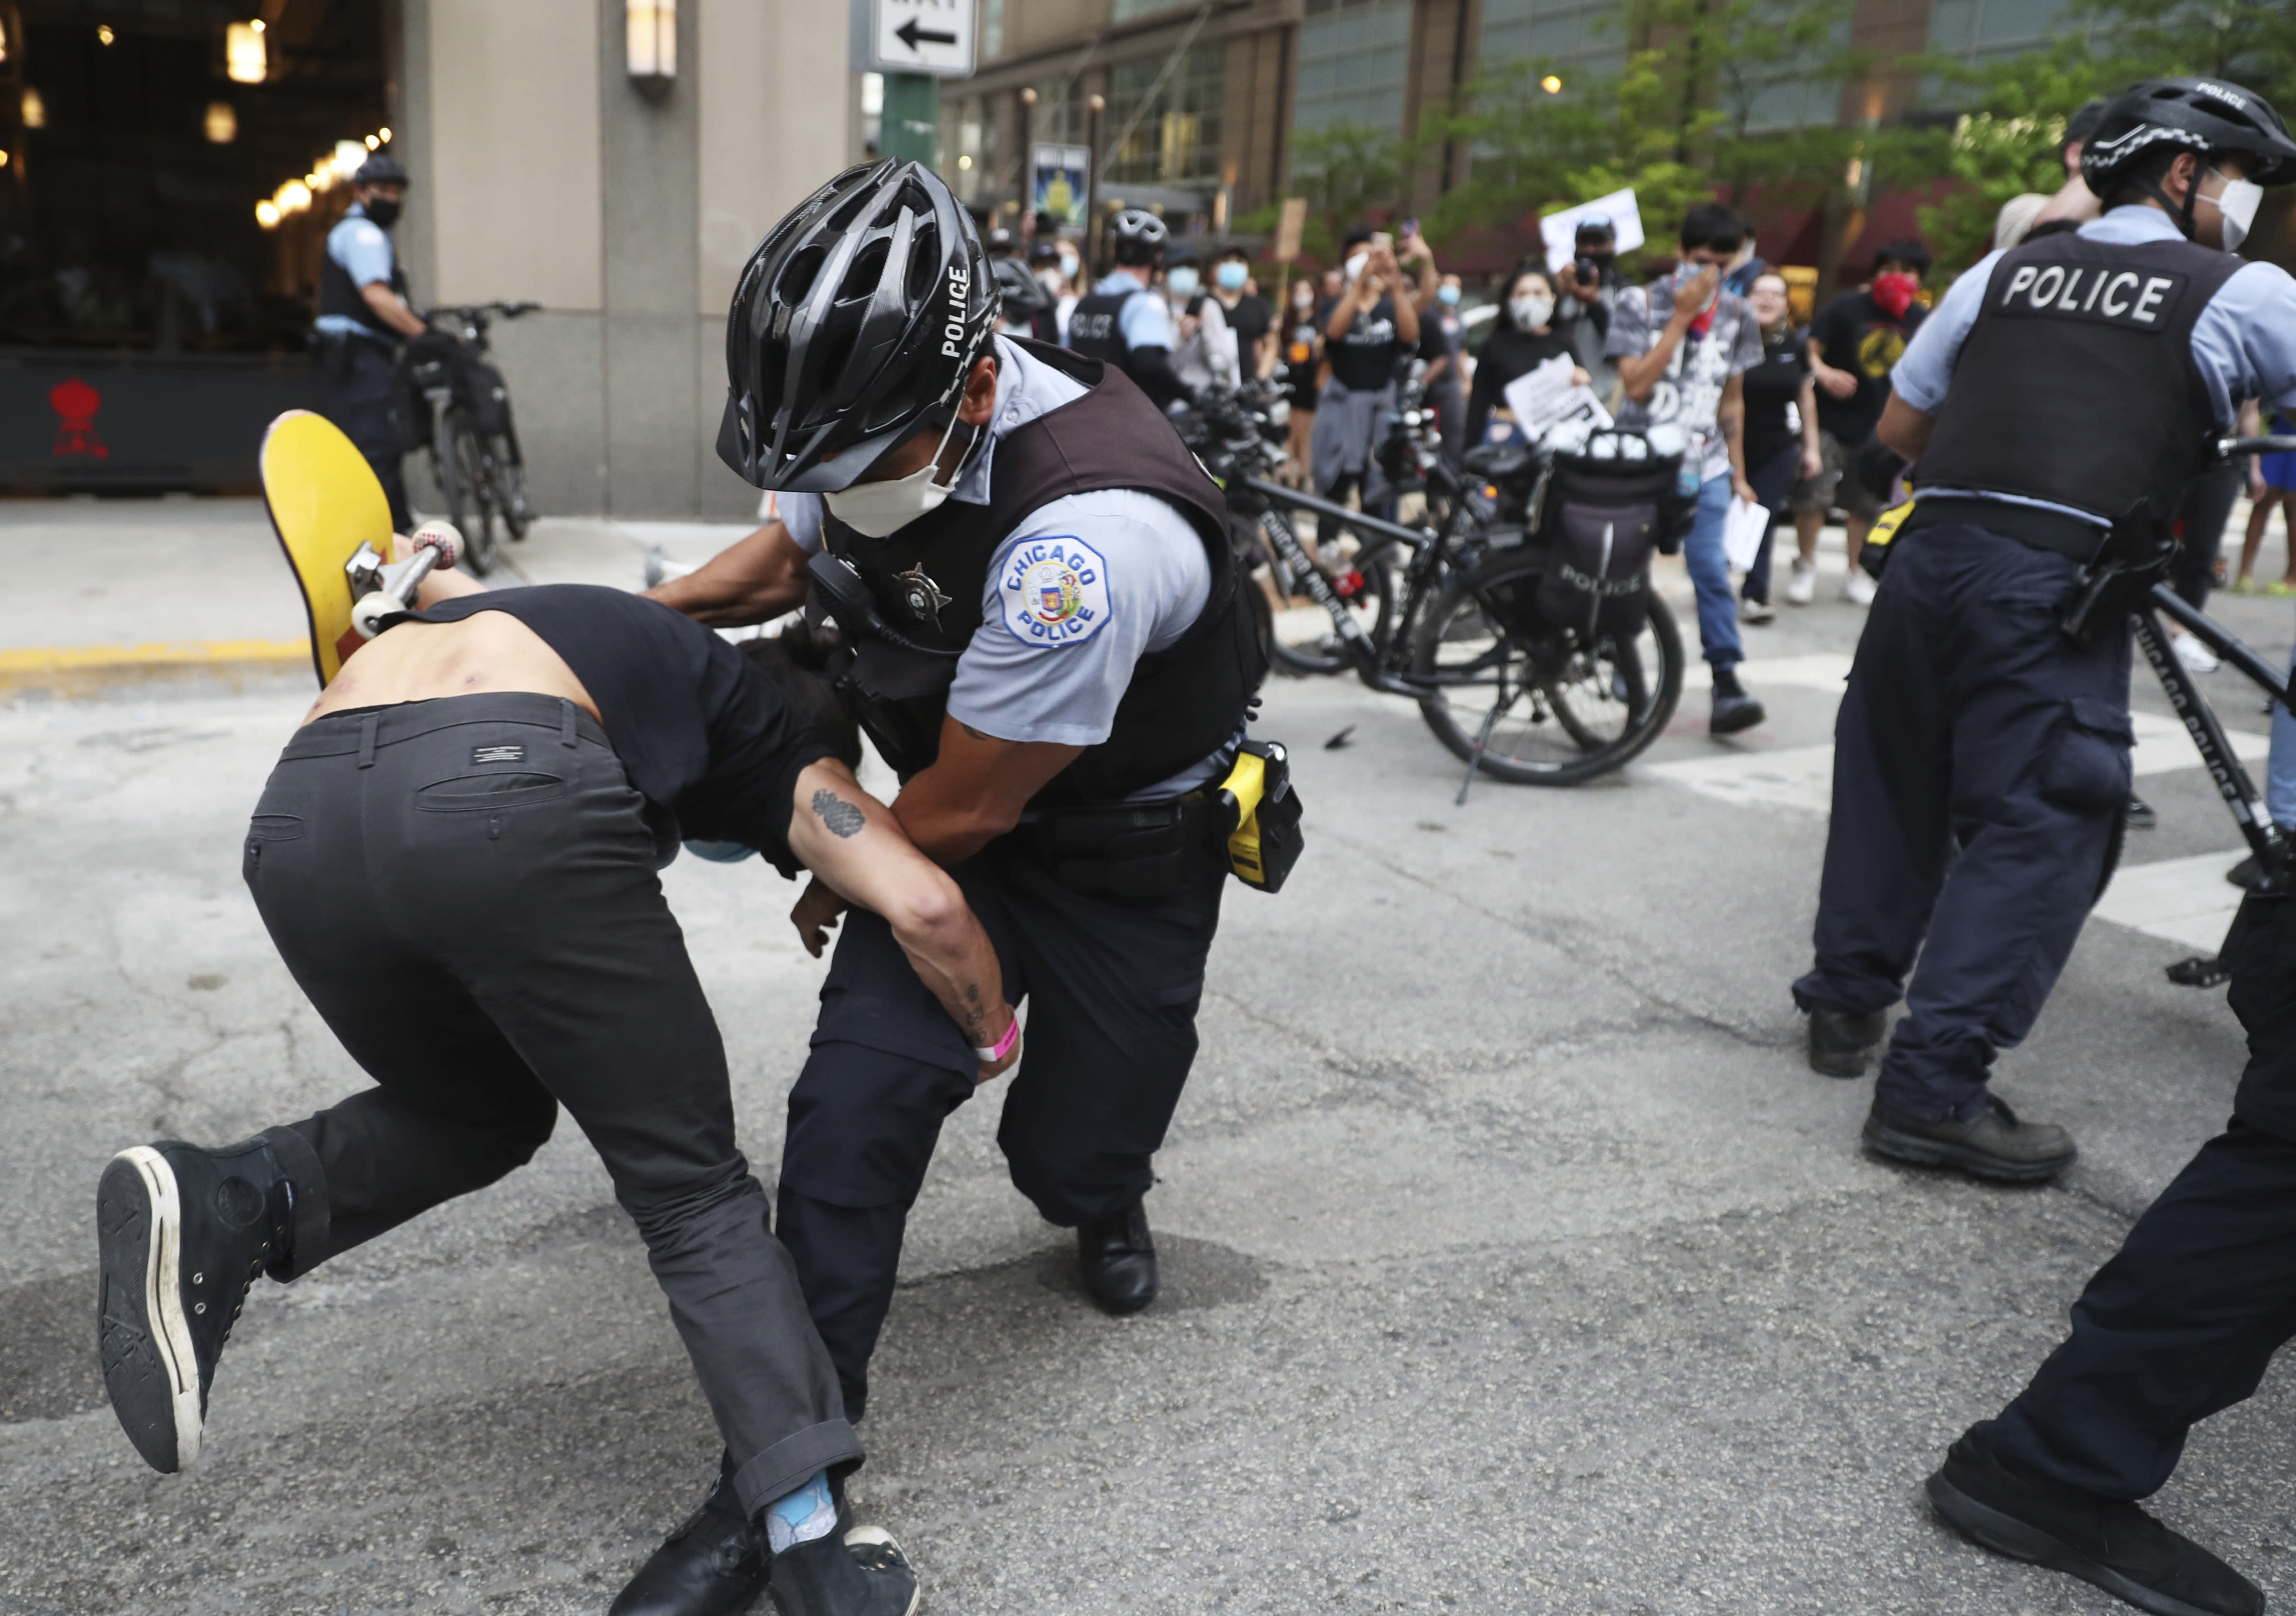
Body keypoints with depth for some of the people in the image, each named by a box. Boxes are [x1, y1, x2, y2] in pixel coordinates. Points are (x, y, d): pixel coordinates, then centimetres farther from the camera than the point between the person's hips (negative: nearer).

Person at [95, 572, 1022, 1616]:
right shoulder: (773, 730, 26)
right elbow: (925, 907, 12)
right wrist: (992, 1034, 27)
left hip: (298, 815, 6)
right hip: (506, 798, -5)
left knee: (479, 1112, 30)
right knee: (691, 1187, 10)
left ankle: (231, 1205, 3)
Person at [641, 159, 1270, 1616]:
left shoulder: (1085, 537, -39)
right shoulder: (890, 423, -14)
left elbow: (962, 810, -26)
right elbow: (791, 555, 10)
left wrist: (843, 880, -6)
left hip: (1130, 848, -5)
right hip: (965, 800, 5)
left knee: (1070, 1151, 8)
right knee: (862, 1096, -11)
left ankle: (1105, 1199, 49)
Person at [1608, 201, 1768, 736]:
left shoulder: (1737, 315, 8)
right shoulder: (1640, 303, -3)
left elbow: (1732, 400, 15)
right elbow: (1636, 386, -16)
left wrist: (1739, 475, 14)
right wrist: (1682, 317, -15)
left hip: (1703, 466, 2)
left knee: (1712, 571, -10)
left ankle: (1727, 683, -12)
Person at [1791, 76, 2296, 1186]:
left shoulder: (2006, 271, 17)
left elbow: (1898, 426, 18)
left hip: (1927, 552, 5)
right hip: (2055, 585, -5)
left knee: (1895, 783, 18)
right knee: (2038, 825, -1)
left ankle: (1846, 1001, 29)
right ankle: (1934, 1087, -5)